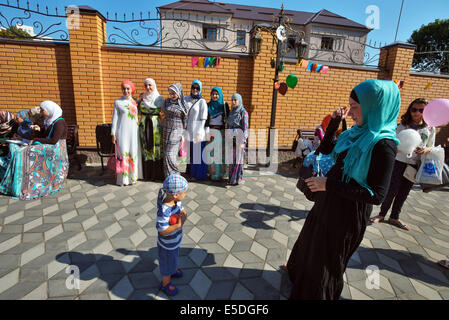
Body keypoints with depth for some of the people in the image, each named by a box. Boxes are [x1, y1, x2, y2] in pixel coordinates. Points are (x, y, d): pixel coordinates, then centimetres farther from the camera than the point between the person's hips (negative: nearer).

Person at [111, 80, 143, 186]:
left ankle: (133, 176, 20)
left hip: (133, 132, 3)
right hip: (122, 132, -3)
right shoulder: (118, 102, -1)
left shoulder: (135, 102, 8)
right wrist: (113, 134, -2)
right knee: (123, 154, 0)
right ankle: (123, 178, 12)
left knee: (134, 154, 7)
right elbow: (115, 118, 0)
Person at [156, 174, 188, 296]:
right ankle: (165, 283, 47)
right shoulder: (164, 210, -39)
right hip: (167, 245, -7)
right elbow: (162, 231, -36)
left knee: (174, 258, 34)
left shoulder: (177, 201, -16)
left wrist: (183, 216, -22)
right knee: (167, 262, 19)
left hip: (175, 240, 8)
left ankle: (172, 271, 64)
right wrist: (178, 225, -37)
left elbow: (182, 210, -1)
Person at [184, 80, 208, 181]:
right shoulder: (186, 99, 9)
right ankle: (190, 171, 28)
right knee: (189, 152, 12)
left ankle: (198, 174, 15)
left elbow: (203, 119, -8)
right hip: (188, 130, 5)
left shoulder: (202, 101, -5)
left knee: (198, 153, 1)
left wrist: (199, 133, -13)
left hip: (197, 130, -4)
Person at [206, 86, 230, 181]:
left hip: (222, 131, 0)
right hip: (211, 131, 1)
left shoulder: (225, 104, 4)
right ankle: (212, 173, 8)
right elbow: (206, 119, 6)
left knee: (221, 152, 1)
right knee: (211, 152, 0)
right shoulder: (208, 105, 6)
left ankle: (221, 174, 10)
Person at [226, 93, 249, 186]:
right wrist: (227, 139, 13)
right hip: (231, 139, 6)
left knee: (238, 159, 0)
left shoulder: (243, 113, -9)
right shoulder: (231, 112, 11)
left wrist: (243, 142, -17)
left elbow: (245, 129, -12)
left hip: (238, 139, -6)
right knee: (231, 159, 11)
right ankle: (231, 177, 23)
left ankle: (237, 179, 10)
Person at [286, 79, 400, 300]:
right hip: (328, 203, 8)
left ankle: (319, 293, 42)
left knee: (327, 258, 14)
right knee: (311, 242, 29)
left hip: (348, 212, -8)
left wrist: (329, 185, -26)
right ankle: (298, 270, 58)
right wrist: (334, 122, -1)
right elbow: (325, 149, 12)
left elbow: (377, 195, -26)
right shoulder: (358, 133, 0)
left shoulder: (383, 145, -24)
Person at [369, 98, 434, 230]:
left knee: (404, 192, 13)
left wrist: (426, 150, -12)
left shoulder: (430, 129, 3)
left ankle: (394, 218, 28)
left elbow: (431, 147, 10)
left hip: (415, 165, 4)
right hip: (399, 162, -3)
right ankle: (381, 214, 19)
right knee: (392, 190, 0)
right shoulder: (402, 127, -6)